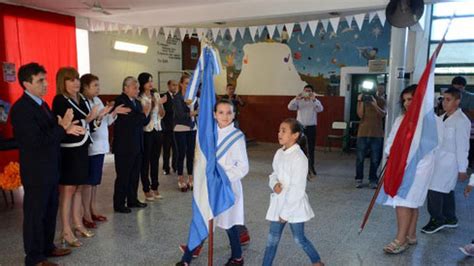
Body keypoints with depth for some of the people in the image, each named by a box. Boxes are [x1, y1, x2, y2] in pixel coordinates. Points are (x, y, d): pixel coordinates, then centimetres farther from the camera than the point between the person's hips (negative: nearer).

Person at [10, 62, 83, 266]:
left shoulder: (41, 103, 10)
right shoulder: (21, 108, -19)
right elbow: (38, 141, -26)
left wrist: (67, 129, -4)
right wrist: (62, 127, -21)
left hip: (50, 170, 9)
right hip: (36, 172, -9)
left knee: (50, 212, 19)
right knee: (35, 215, 5)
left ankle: (47, 247, 35)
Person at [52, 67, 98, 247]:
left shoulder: (81, 99, 12)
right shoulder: (60, 101, -10)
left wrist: (95, 120, -6)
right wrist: (87, 119, -20)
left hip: (81, 149, 8)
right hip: (68, 151, -7)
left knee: (79, 188, 13)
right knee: (67, 190, -2)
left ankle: (78, 225, 24)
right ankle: (66, 231, 5)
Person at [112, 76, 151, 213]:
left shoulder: (137, 102, 14)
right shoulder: (120, 101, -12)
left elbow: (144, 122, 13)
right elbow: (130, 121, -20)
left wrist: (146, 112, -4)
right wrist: (144, 113, -11)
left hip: (137, 146, 8)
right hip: (124, 147, -8)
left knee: (135, 175, 15)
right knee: (123, 176, 0)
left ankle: (132, 200, 26)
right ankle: (119, 204, 11)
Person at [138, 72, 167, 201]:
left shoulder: (156, 95, 8)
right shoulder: (139, 98, -9)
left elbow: (162, 115, 8)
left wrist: (160, 104, -8)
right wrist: (150, 105, -23)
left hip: (157, 131, 5)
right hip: (146, 132, -5)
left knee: (155, 160, 12)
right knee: (146, 161, 3)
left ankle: (155, 187, 22)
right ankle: (146, 189, 13)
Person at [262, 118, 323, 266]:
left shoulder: (299, 158, -21)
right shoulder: (279, 153, 2)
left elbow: (297, 188, -21)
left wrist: (286, 212, -17)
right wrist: (274, 184, -11)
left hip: (294, 205, -6)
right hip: (278, 203, 6)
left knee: (299, 239, 13)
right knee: (272, 239, 12)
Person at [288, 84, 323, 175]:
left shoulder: (315, 101, 2)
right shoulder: (299, 101, 5)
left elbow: (320, 109, -18)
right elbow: (290, 107, -10)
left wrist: (313, 99, -32)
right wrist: (296, 98, -25)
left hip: (311, 127, -1)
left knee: (311, 147, 5)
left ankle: (311, 166, 15)